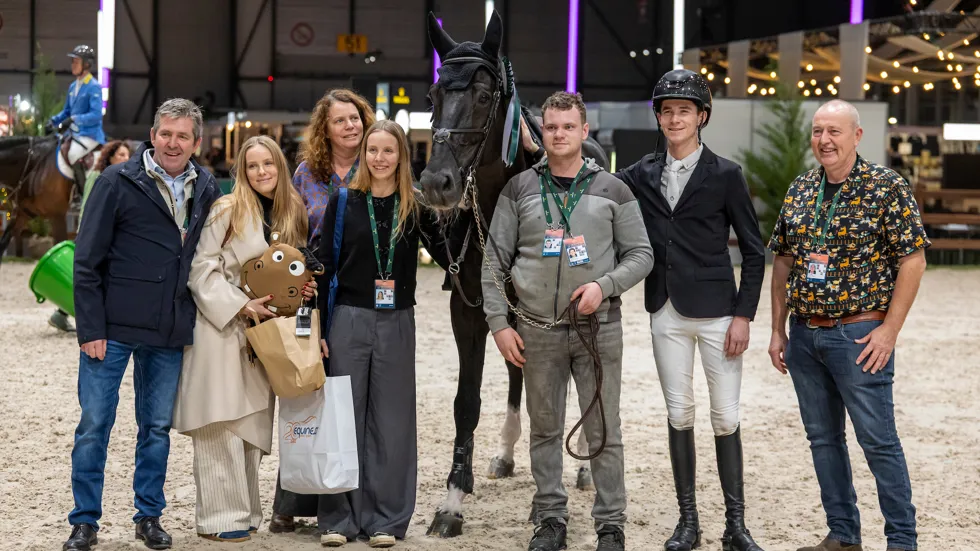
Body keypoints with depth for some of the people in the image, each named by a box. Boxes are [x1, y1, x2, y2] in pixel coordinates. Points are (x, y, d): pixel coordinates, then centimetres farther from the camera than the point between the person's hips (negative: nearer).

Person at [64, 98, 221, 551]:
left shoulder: (207, 191, 7)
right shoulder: (118, 183, -5)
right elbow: (87, 261, -6)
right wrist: (91, 329, -11)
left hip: (170, 334, 4)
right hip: (114, 327, -4)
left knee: (157, 428, 12)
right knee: (94, 425, 1)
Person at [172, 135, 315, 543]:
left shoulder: (293, 213, 11)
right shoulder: (227, 211, -6)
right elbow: (202, 269, -9)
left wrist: (302, 290, 0)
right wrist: (241, 305, -17)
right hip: (221, 327, -5)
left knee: (253, 424, 8)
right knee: (222, 426, -6)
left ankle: (246, 510, 15)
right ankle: (220, 517, -2)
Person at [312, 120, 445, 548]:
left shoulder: (416, 207, 2)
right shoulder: (344, 202, 0)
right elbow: (324, 267, 1)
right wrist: (317, 329, -3)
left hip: (396, 324, 1)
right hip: (349, 320, -1)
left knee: (390, 420, 5)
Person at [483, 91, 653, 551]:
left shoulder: (612, 191, 3)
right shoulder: (519, 189, 4)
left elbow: (640, 255, 3)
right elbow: (495, 260, 5)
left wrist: (604, 285, -14)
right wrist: (498, 323, -2)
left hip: (599, 327, -1)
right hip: (538, 330, 1)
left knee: (603, 431, 3)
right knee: (544, 429, 9)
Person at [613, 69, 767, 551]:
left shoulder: (725, 175, -3)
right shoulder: (642, 175, 7)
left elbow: (753, 251, -2)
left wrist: (743, 316, -8)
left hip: (716, 312, -3)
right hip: (667, 314, 3)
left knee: (726, 418, 1)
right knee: (679, 415, 8)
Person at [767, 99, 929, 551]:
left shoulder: (886, 187, -8)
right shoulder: (799, 190, 8)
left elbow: (912, 260, -10)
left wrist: (889, 331, -14)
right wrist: (778, 329, 11)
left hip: (859, 335, -6)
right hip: (804, 335, 6)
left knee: (878, 441, -3)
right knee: (823, 438, 12)